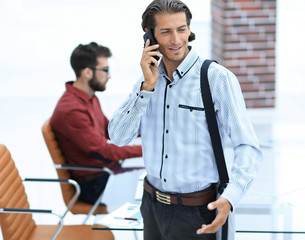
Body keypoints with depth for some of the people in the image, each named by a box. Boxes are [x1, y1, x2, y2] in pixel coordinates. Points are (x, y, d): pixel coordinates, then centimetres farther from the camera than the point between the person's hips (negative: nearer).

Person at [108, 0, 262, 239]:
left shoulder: (218, 78, -15)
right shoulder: (147, 80, 3)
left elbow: (247, 148, -17)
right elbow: (119, 137, -7)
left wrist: (229, 199, -33)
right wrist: (148, 86, -17)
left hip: (196, 213, -5)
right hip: (153, 205, 5)